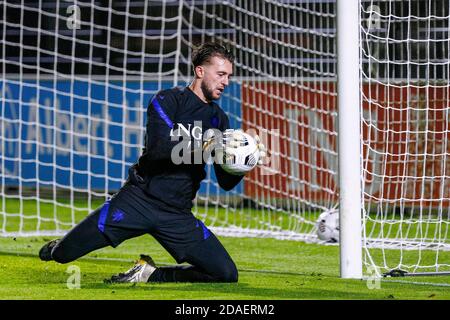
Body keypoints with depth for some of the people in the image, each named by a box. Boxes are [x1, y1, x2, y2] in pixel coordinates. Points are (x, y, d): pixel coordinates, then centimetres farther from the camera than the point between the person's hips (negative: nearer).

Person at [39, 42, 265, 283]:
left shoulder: (218, 119, 12)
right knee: (63, 253, -10)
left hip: (177, 216, 4)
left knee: (226, 275, -12)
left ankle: (150, 274, 6)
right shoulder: (167, 100, -3)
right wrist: (205, 146, -27)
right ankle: (56, 249, 30)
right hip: (140, 199, -4)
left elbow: (226, 182, 10)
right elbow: (159, 148, -21)